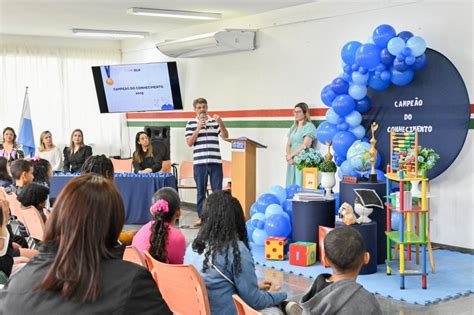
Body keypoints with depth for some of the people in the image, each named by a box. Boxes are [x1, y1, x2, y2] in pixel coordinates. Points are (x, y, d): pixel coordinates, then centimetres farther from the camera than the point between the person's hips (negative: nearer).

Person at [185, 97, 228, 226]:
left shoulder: (215, 121, 9)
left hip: (215, 161, 1)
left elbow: (225, 136, 0)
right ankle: (201, 216, 14)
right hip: (199, 162, 0)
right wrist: (198, 128, -11)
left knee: (217, 191, 1)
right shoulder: (191, 123, 6)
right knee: (201, 191, 6)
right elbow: (189, 142, -1)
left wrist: (221, 123, -16)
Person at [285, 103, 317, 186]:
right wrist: (289, 156, -4)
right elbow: (288, 145, 15)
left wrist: (291, 155, -6)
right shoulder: (293, 127, 18)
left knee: (300, 185, -11)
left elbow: (305, 146, -14)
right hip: (292, 161, 7)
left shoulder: (309, 126, -5)